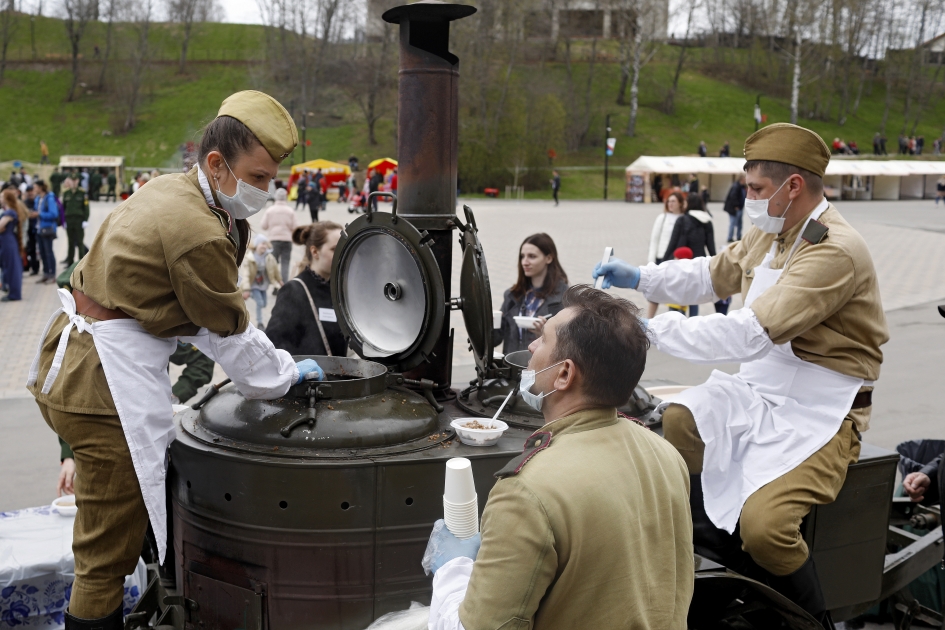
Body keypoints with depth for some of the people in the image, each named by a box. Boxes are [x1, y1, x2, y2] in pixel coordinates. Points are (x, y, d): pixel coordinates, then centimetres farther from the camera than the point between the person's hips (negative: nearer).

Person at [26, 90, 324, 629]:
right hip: (106, 382, -11)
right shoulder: (201, 235, -20)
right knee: (111, 548, 0)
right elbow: (231, 333, -9)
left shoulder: (168, 191, 11)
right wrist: (285, 375, 5)